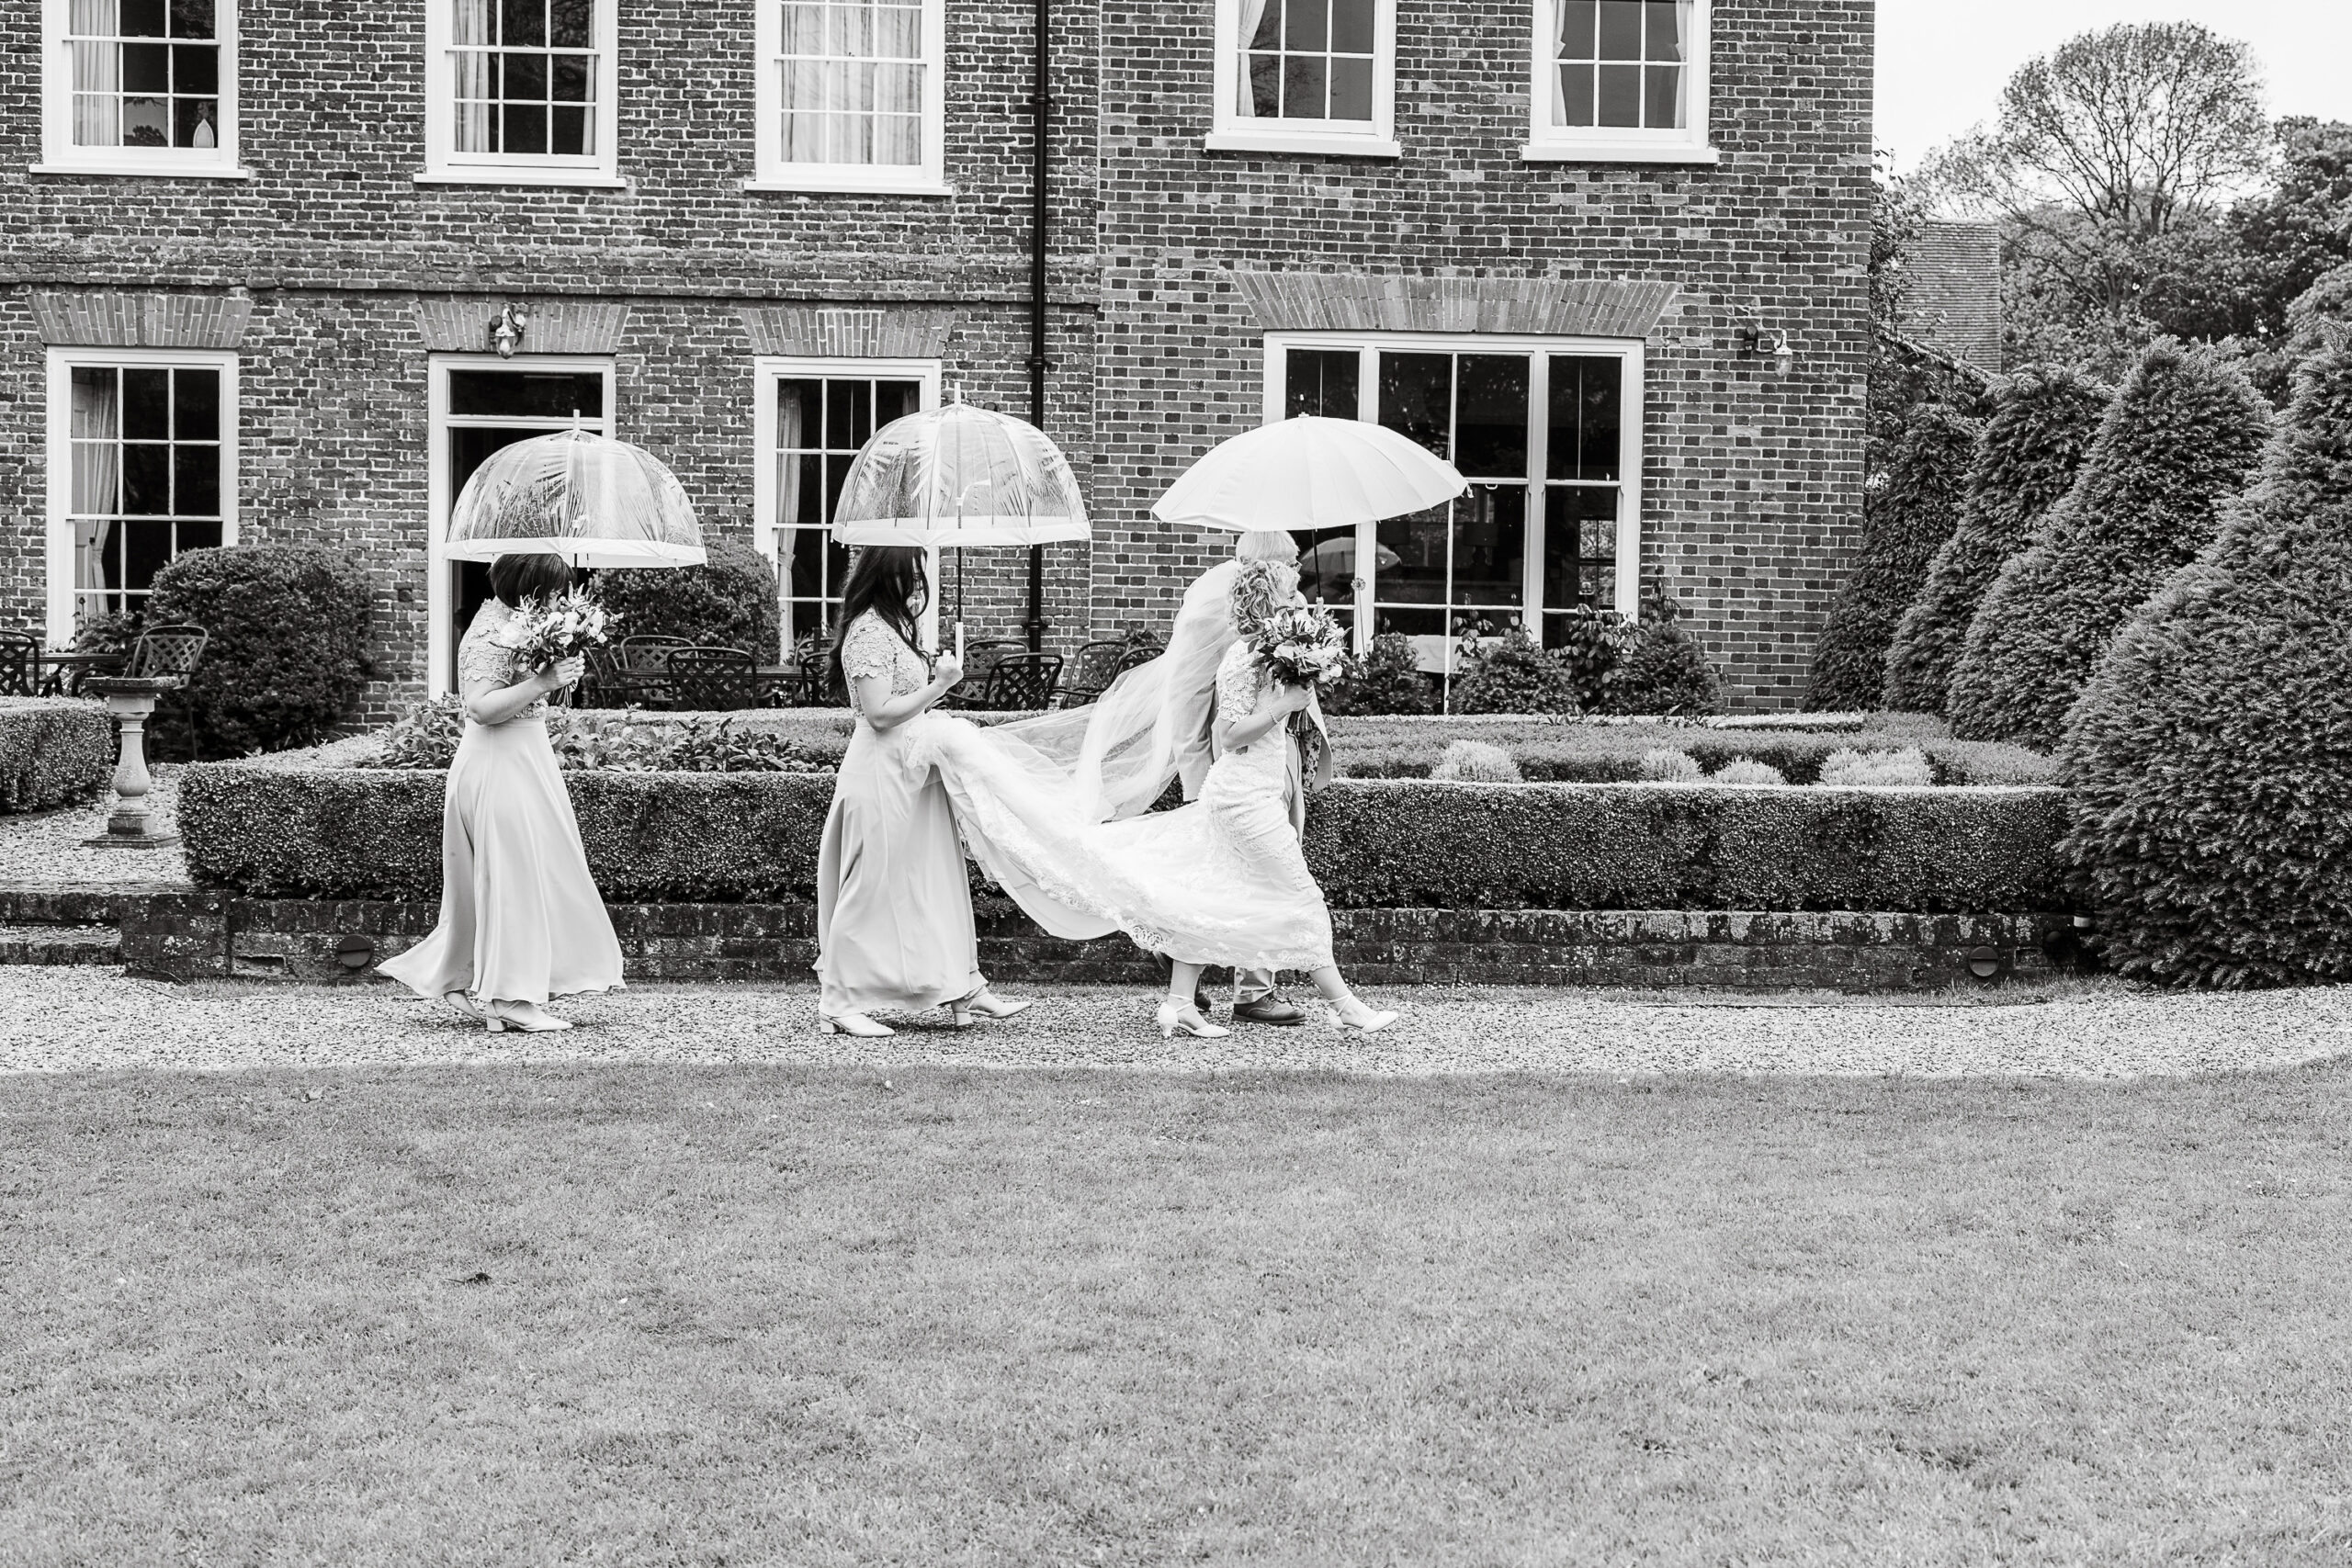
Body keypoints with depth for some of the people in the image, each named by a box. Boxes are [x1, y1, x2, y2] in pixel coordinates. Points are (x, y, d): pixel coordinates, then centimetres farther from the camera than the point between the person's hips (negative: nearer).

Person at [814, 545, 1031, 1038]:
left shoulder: (891, 627, 15)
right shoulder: (870, 632, -16)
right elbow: (880, 712, -21)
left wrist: (936, 678, 5)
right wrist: (938, 686, -17)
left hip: (911, 773, 10)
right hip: (882, 773, -10)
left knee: (937, 884, 12)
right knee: (871, 888, -3)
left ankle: (963, 988, 19)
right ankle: (839, 1005, 5)